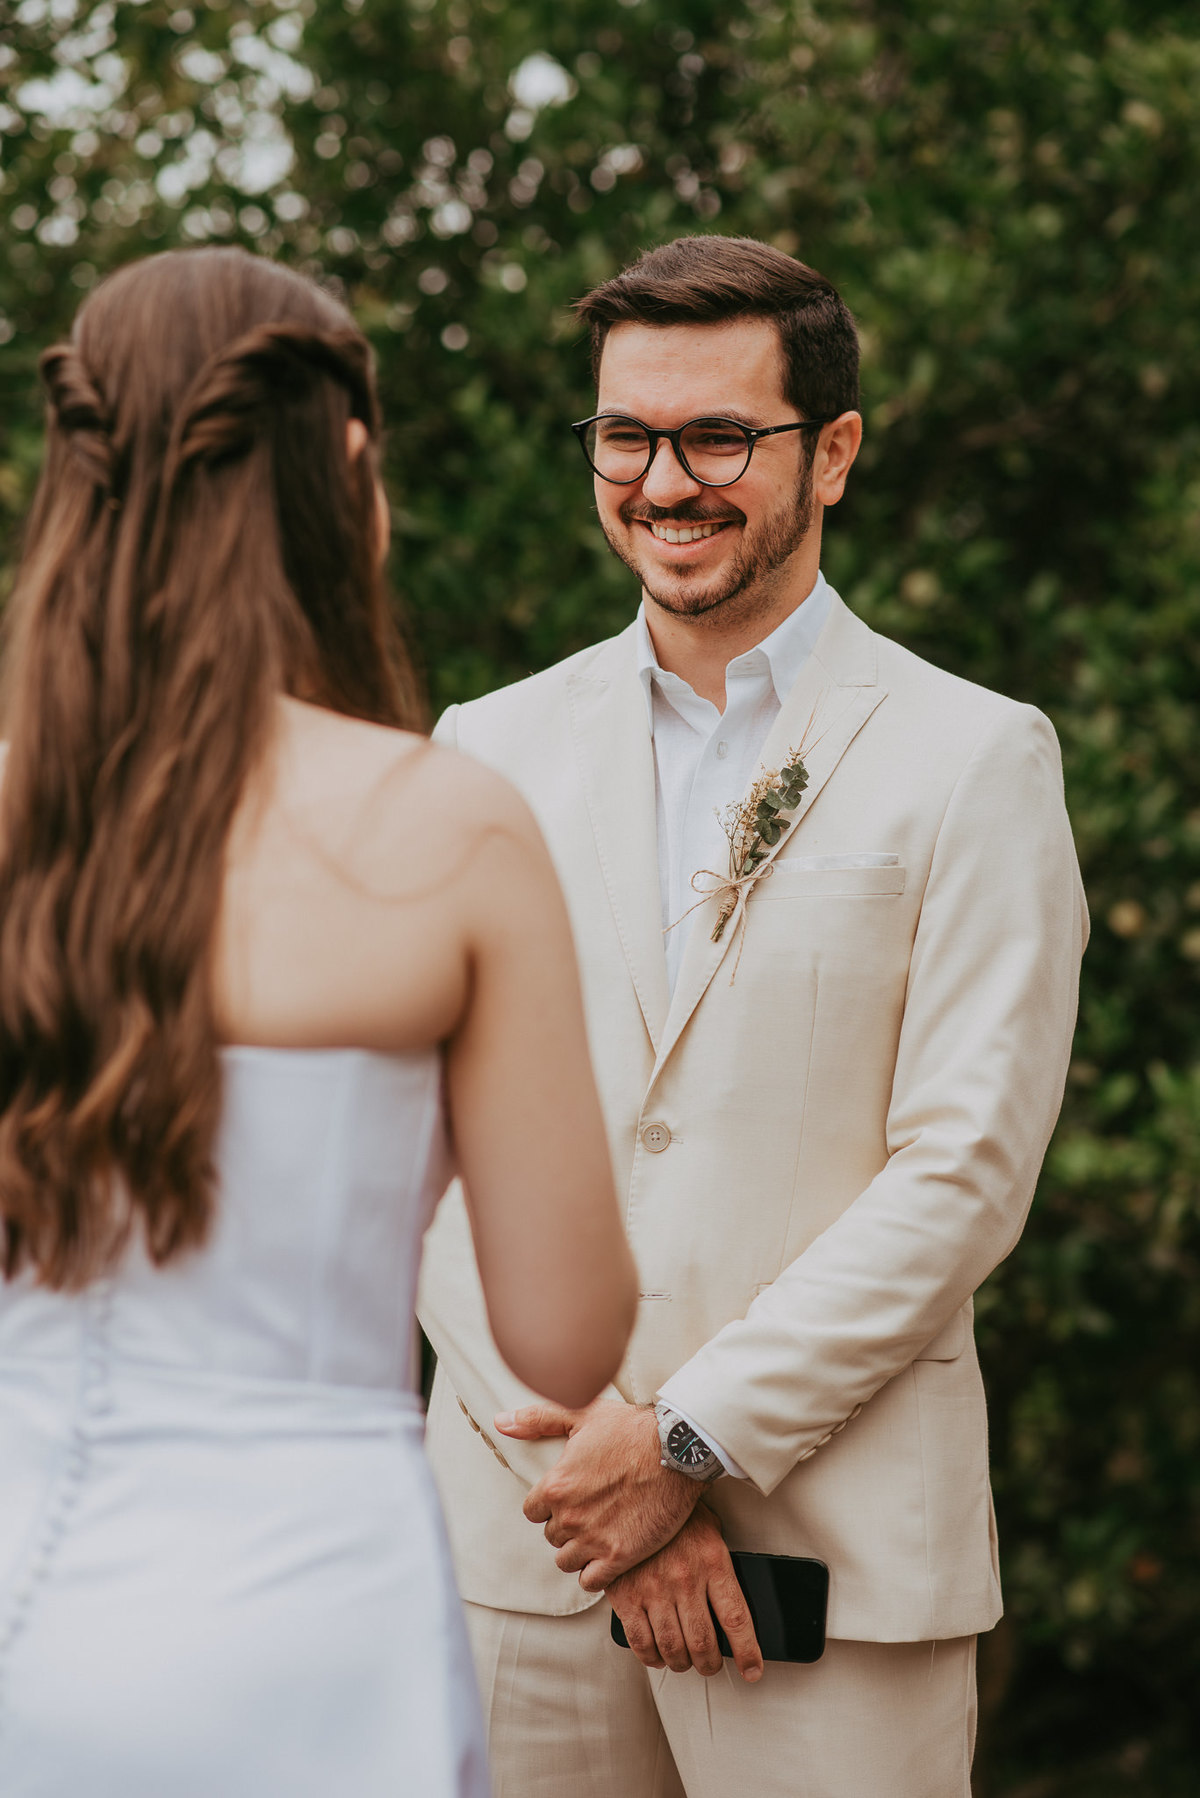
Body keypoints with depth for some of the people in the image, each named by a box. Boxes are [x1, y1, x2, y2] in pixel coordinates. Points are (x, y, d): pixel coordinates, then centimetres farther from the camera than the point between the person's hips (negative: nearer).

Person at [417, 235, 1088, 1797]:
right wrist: (583, 1440, -10)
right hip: (518, 1531, 3)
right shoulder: (490, 752, 10)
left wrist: (690, 1438, -12)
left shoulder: (976, 759, 1)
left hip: (831, 1545, -2)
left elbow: (965, 1172, -7)